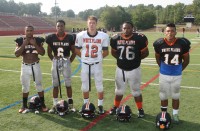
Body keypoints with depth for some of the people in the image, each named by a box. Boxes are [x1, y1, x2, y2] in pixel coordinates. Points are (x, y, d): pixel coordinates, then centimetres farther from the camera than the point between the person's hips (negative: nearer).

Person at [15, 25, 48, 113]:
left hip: (35, 66, 0)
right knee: (25, 86, 9)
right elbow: (16, 54, -11)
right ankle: (24, 106, 23)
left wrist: (35, 44, -18)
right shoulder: (20, 41, -3)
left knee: (39, 85, 7)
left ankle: (43, 105, 17)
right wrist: (24, 44, -18)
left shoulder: (38, 40, -3)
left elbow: (43, 53, -10)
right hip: (25, 66, 1)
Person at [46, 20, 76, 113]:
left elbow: (74, 52, 5)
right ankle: (54, 105, 19)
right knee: (55, 85, 9)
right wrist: (54, 60, 2)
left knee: (68, 84, 7)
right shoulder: (51, 38, -2)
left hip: (66, 62, -1)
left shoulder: (70, 38, -4)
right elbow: (49, 52, 10)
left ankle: (70, 104, 20)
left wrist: (70, 61, -1)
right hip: (55, 63, 1)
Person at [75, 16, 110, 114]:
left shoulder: (103, 36, -10)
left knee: (99, 86, 6)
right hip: (85, 64, 1)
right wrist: (85, 57, 5)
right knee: (85, 87, 12)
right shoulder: (81, 35, -8)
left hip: (97, 64, -1)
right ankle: (86, 105, 30)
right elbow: (77, 50, 5)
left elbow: (105, 52, 3)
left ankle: (100, 105, 23)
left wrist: (98, 58, 7)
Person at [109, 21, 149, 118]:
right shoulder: (116, 38, -5)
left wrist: (136, 59, 2)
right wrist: (121, 59, 4)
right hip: (120, 69, 3)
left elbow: (145, 53, -2)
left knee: (136, 91, 10)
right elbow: (113, 52, 12)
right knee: (119, 90, 18)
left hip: (134, 69, -2)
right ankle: (115, 107, 36)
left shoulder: (139, 38, -14)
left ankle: (140, 109, 27)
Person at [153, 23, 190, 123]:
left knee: (175, 96, 13)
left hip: (177, 75, 0)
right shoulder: (160, 44, -11)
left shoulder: (182, 43, -12)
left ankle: (175, 114, 30)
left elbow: (186, 60, 2)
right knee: (163, 96, 13)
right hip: (164, 75, 0)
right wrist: (163, 68, 8)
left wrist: (179, 69, 5)